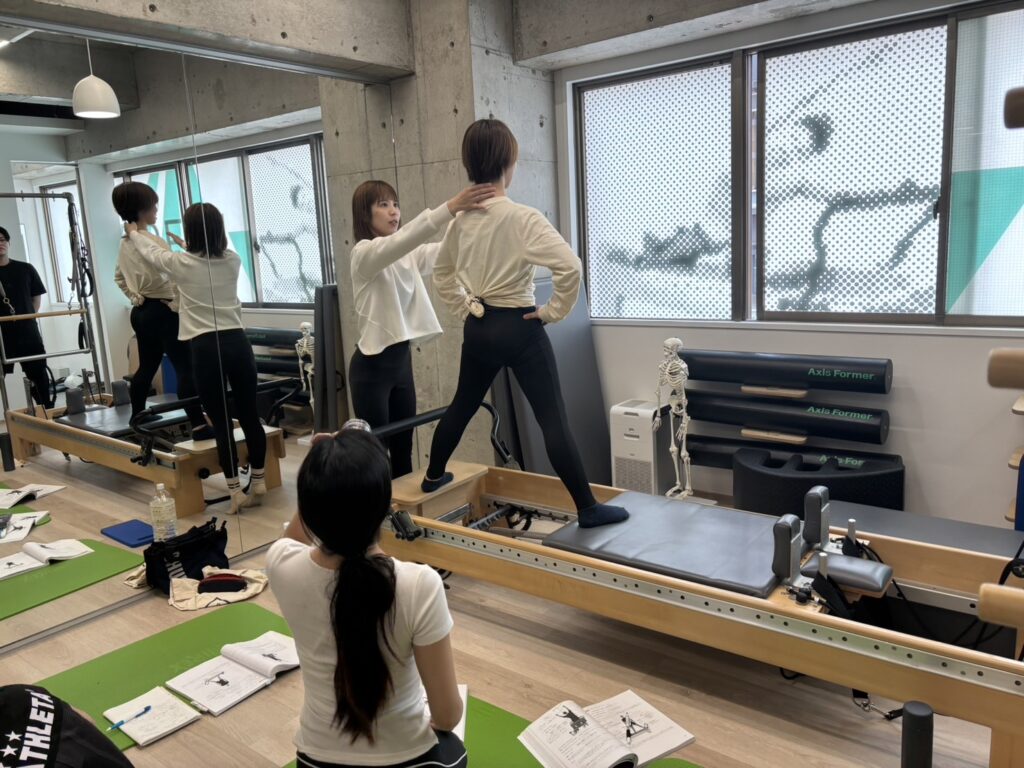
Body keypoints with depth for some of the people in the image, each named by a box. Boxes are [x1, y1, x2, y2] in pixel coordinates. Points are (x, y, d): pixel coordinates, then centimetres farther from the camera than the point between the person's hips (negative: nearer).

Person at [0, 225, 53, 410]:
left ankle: (48, 410, 22)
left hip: (27, 332, 2)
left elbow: (37, 296, 14)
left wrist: (30, 317, 4)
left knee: (39, 374, 10)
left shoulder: (25, 269, 6)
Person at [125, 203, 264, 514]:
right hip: (237, 342, 4)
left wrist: (133, 233, 41)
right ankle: (259, 482, 18)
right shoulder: (233, 261, 5)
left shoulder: (182, 264, -4)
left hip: (206, 348, -3)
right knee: (249, 415, 9)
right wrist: (192, 248, 51)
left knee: (221, 422, 0)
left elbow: (151, 252, 19)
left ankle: (236, 491, 3)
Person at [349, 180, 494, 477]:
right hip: (372, 365, -7)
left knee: (403, 448, 15)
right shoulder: (364, 253, -13)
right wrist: (450, 207, -43)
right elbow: (401, 239, -32)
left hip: (402, 360, 7)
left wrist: (471, 214, -22)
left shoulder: (409, 255, 9)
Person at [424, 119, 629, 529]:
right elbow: (570, 266, -27)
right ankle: (587, 508, 3)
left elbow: (441, 273, 19)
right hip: (519, 328, -7)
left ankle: (433, 476, 41)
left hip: (478, 327, 7)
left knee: (462, 405, 24)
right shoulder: (522, 218, -17)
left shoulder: (462, 219, 4)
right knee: (553, 420, -3)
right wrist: (554, 310, -13)